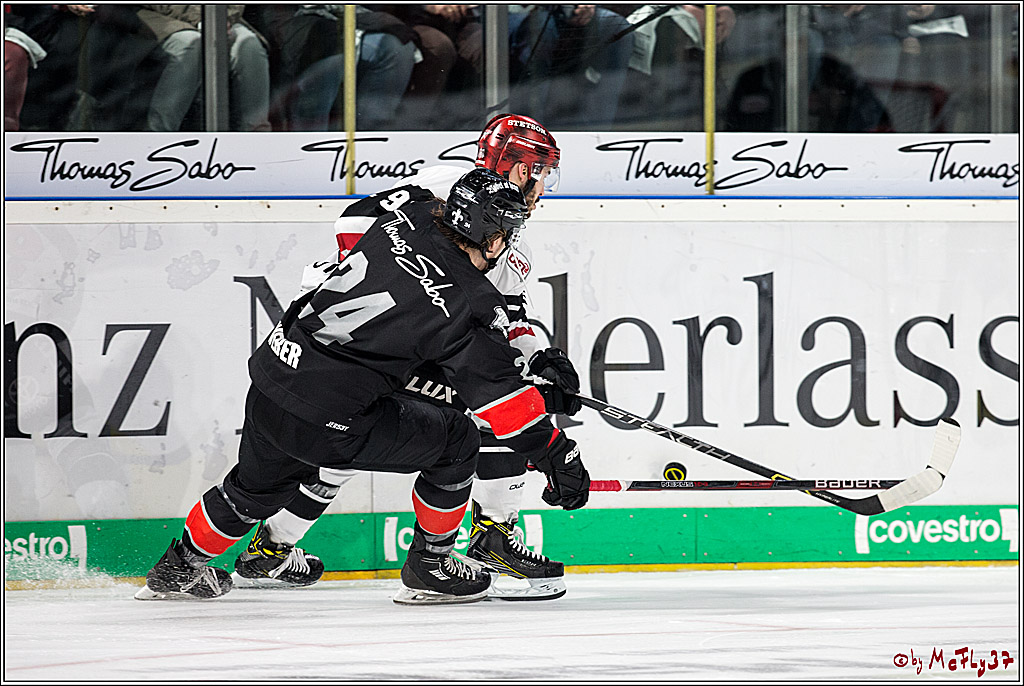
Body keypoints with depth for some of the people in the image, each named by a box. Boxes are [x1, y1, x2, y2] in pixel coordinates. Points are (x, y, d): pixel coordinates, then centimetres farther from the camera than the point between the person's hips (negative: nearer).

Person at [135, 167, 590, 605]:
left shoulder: (407, 220, 3)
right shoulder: (470, 305, -15)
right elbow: (498, 390, -13)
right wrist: (556, 453, -6)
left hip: (270, 373, 7)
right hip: (326, 422, -7)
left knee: (255, 486, 33)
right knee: (455, 443, 10)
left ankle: (178, 568, 49)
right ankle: (429, 568, 21)